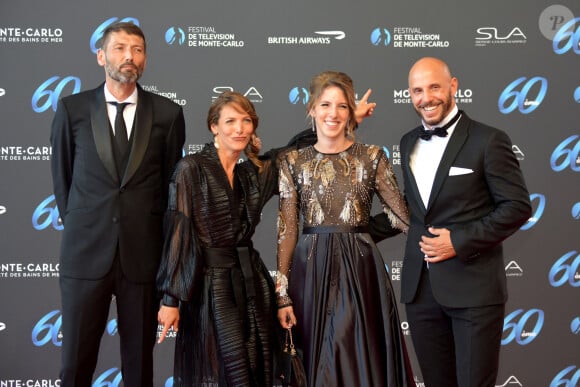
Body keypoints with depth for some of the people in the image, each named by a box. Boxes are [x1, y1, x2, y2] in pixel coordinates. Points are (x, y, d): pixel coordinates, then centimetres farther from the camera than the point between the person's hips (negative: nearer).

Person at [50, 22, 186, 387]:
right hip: (86, 251, 0)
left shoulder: (167, 113, 2)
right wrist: (77, 224, 10)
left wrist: (150, 228, 11)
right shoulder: (72, 108, 3)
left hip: (143, 253, 0)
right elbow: (61, 176, 12)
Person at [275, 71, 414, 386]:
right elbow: (286, 231, 1)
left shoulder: (372, 157, 2)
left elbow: (401, 214, 2)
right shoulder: (292, 161, 3)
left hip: (360, 269, 0)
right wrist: (282, 294, -3)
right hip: (311, 271, 1)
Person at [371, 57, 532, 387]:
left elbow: (518, 207, -8)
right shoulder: (409, 143, 13)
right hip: (420, 288, 5)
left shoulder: (488, 140, -5)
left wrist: (460, 240, -14)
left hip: (473, 287, -5)